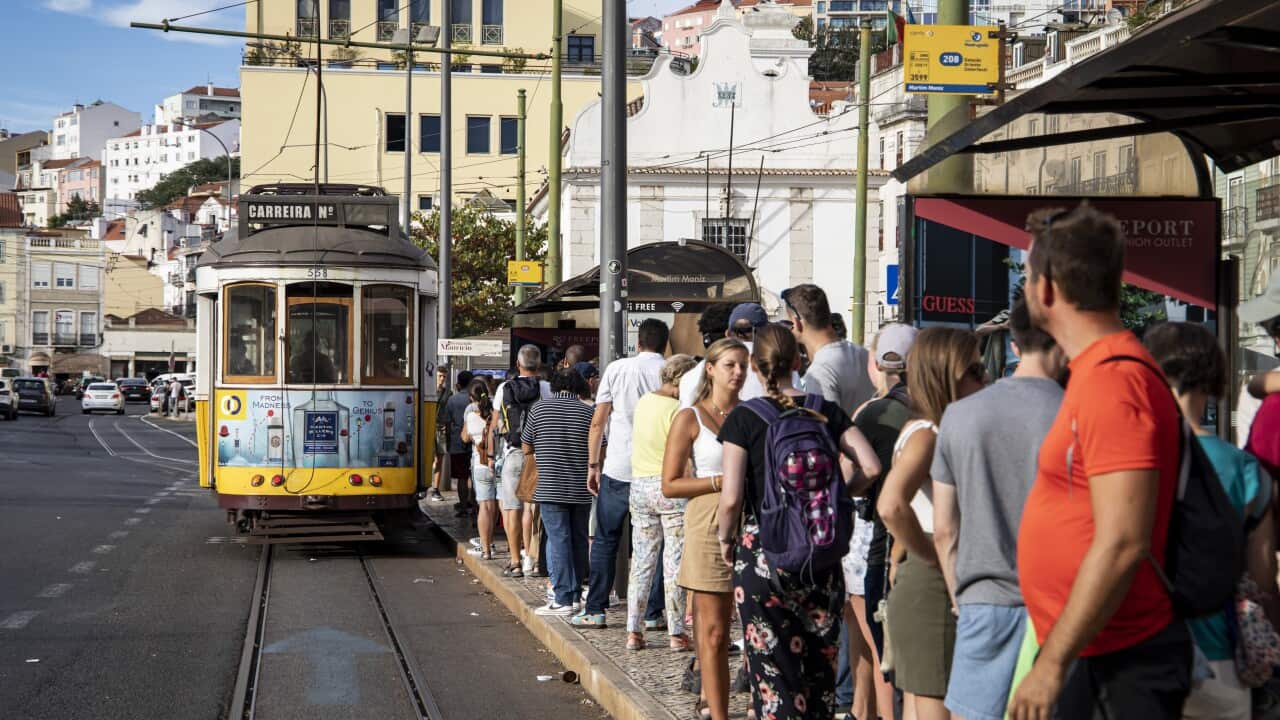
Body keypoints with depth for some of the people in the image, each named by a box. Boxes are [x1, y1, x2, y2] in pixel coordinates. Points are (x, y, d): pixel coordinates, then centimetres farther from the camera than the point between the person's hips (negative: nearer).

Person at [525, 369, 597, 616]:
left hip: (551, 488, -2)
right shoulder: (588, 412, 2)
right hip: (582, 490, 2)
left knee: (558, 540, -3)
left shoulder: (539, 408, -1)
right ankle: (576, 594, 19)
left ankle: (562, 600, -7)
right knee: (579, 540, 12)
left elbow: (526, 447, 10)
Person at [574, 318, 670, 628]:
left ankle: (594, 610, 8)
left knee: (606, 539, 8)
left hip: (618, 469, 0)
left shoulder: (617, 369, 1)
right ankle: (652, 611, 6)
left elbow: (597, 423, 1)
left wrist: (593, 465, 9)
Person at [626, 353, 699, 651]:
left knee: (641, 560, 10)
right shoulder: (677, 410, -14)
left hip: (640, 484, 6)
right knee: (675, 561, 1)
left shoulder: (643, 402, 8)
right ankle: (677, 632, 4)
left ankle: (634, 631, 10)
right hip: (670, 485, -6)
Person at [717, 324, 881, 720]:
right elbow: (871, 467, -5)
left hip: (763, 556, -3)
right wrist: (837, 492, 12)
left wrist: (725, 539, 5)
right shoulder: (827, 411, 3)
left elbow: (731, 498, -13)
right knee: (821, 666, 14)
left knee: (774, 671, 2)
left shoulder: (744, 417, -7)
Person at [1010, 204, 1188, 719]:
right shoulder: (1099, 371, 11)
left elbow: (1122, 545, -25)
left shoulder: (1112, 382, -20)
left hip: (1121, 664, -9)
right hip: (1091, 652, 9)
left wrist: (1052, 663, -20)